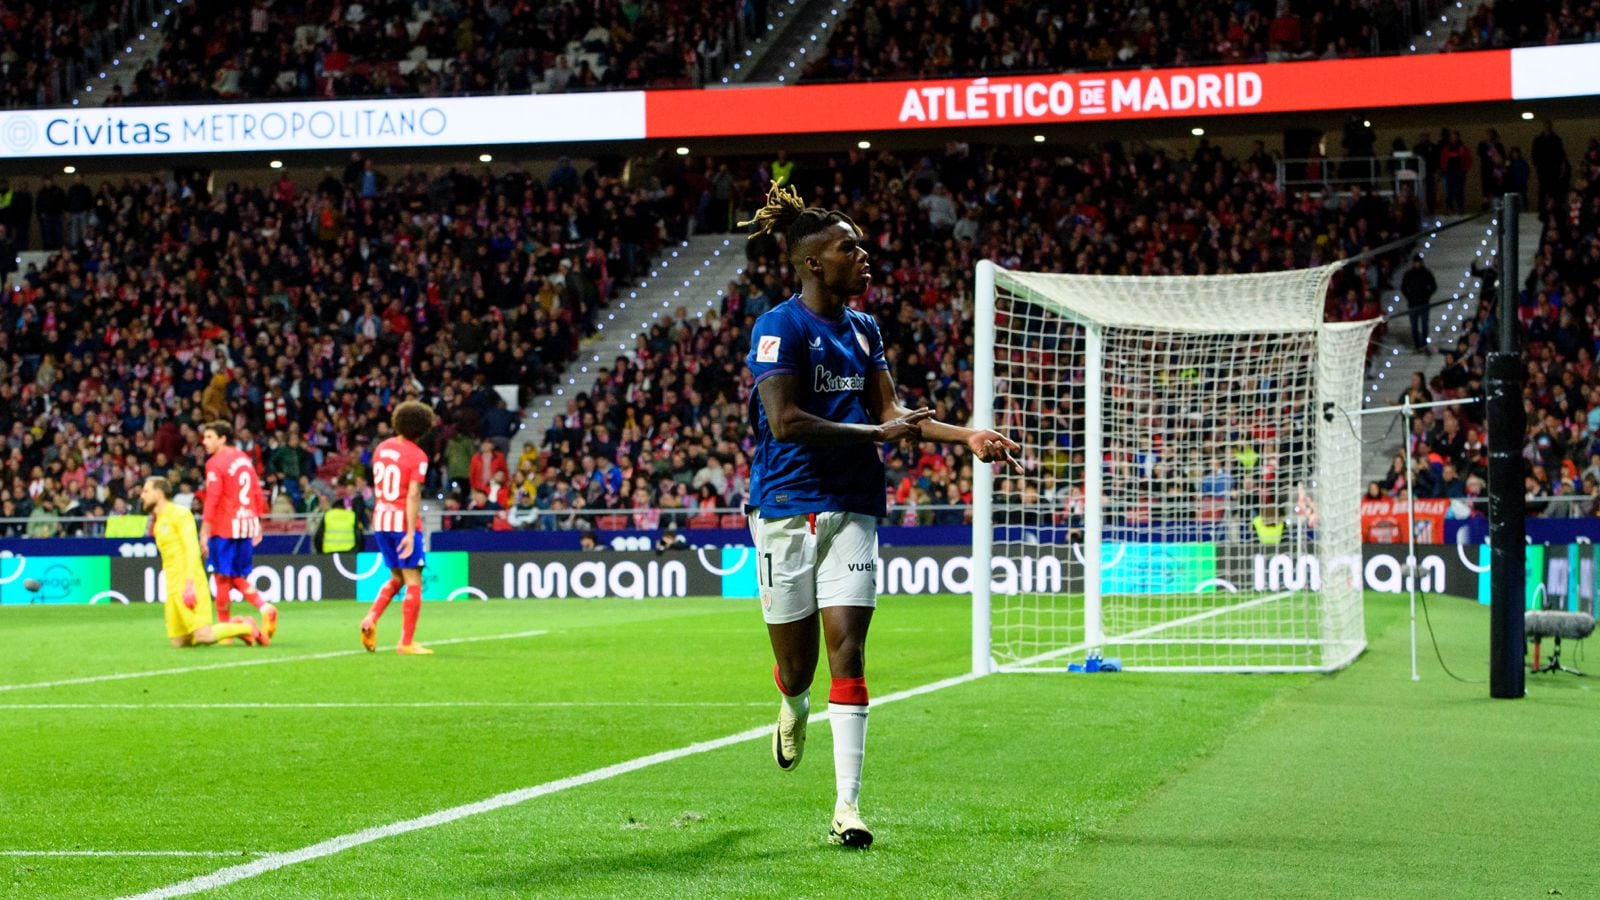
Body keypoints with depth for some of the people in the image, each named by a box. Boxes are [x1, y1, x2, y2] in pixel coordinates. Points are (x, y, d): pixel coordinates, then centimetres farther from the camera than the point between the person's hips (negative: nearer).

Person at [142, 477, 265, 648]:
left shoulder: (179, 514, -5)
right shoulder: (158, 522, 22)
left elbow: (192, 548, -14)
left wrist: (190, 584, -22)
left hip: (189, 587, -9)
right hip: (173, 589, 9)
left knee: (203, 637, -19)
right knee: (178, 642, 1)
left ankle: (247, 628, 4)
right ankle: (234, 626, 13)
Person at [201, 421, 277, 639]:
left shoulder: (215, 463, -10)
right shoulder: (244, 458, 12)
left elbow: (212, 499, -16)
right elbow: (257, 493, 15)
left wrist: (204, 531, -15)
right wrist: (258, 524, 21)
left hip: (224, 528, -7)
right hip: (247, 525, 7)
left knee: (222, 577, 0)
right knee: (238, 577, 14)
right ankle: (265, 608, -6)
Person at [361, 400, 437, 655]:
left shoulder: (382, 448, 8)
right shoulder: (417, 456, -12)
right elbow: (413, 495, -19)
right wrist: (411, 533, -21)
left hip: (381, 519, 7)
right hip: (403, 521, -7)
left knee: (397, 577, 21)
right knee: (413, 582, 0)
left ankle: (371, 619, 1)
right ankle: (406, 642, -3)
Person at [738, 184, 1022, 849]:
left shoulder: (863, 331, 13)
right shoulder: (780, 327, -8)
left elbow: (889, 411, 12)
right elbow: (786, 421, -17)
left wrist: (967, 436, -1)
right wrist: (877, 433, -16)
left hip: (852, 508, 4)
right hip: (787, 508, -4)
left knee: (846, 649, -8)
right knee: (796, 663, 5)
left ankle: (848, 806, -9)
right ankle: (793, 710, 44)